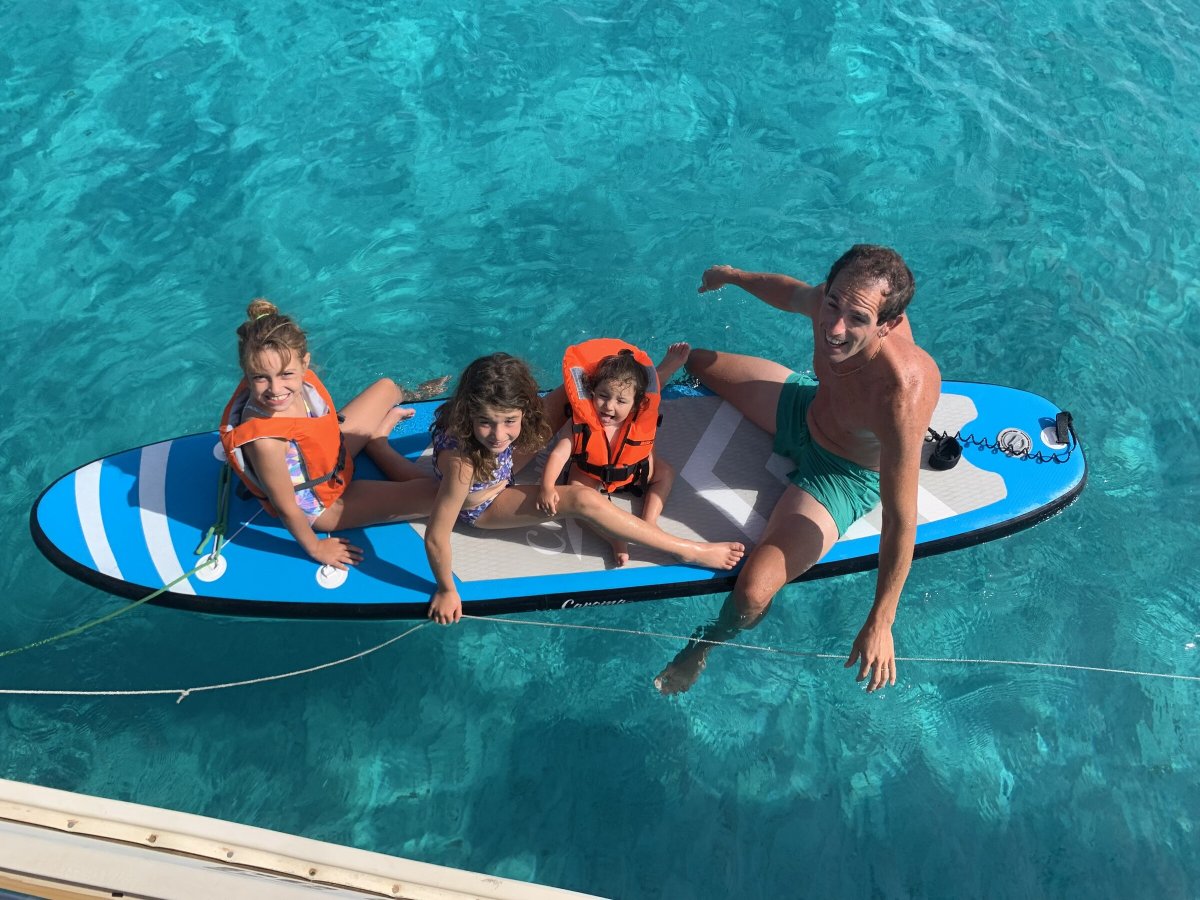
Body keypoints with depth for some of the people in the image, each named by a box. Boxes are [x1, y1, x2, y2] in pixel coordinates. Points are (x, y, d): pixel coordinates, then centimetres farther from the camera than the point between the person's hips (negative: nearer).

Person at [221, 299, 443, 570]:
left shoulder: (301, 378, -25)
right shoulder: (265, 441, -44)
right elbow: (286, 508, -28)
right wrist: (316, 549, -13)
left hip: (331, 457, 7)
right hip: (321, 504, -7)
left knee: (386, 386, 16)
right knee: (432, 494, -13)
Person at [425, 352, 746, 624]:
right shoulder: (462, 462, -46)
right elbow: (436, 538, -36)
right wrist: (447, 591, -26)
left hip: (499, 472, 6)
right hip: (483, 508, -6)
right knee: (581, 500, -24)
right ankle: (689, 551, -12)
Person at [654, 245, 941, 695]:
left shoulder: (901, 396, -44)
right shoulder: (835, 301, -27)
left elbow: (900, 523, -36)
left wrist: (879, 624, -30)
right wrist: (733, 276, 19)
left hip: (843, 476, -6)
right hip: (806, 405, 7)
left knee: (752, 594, -22)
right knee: (693, 362, 20)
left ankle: (710, 642, 17)